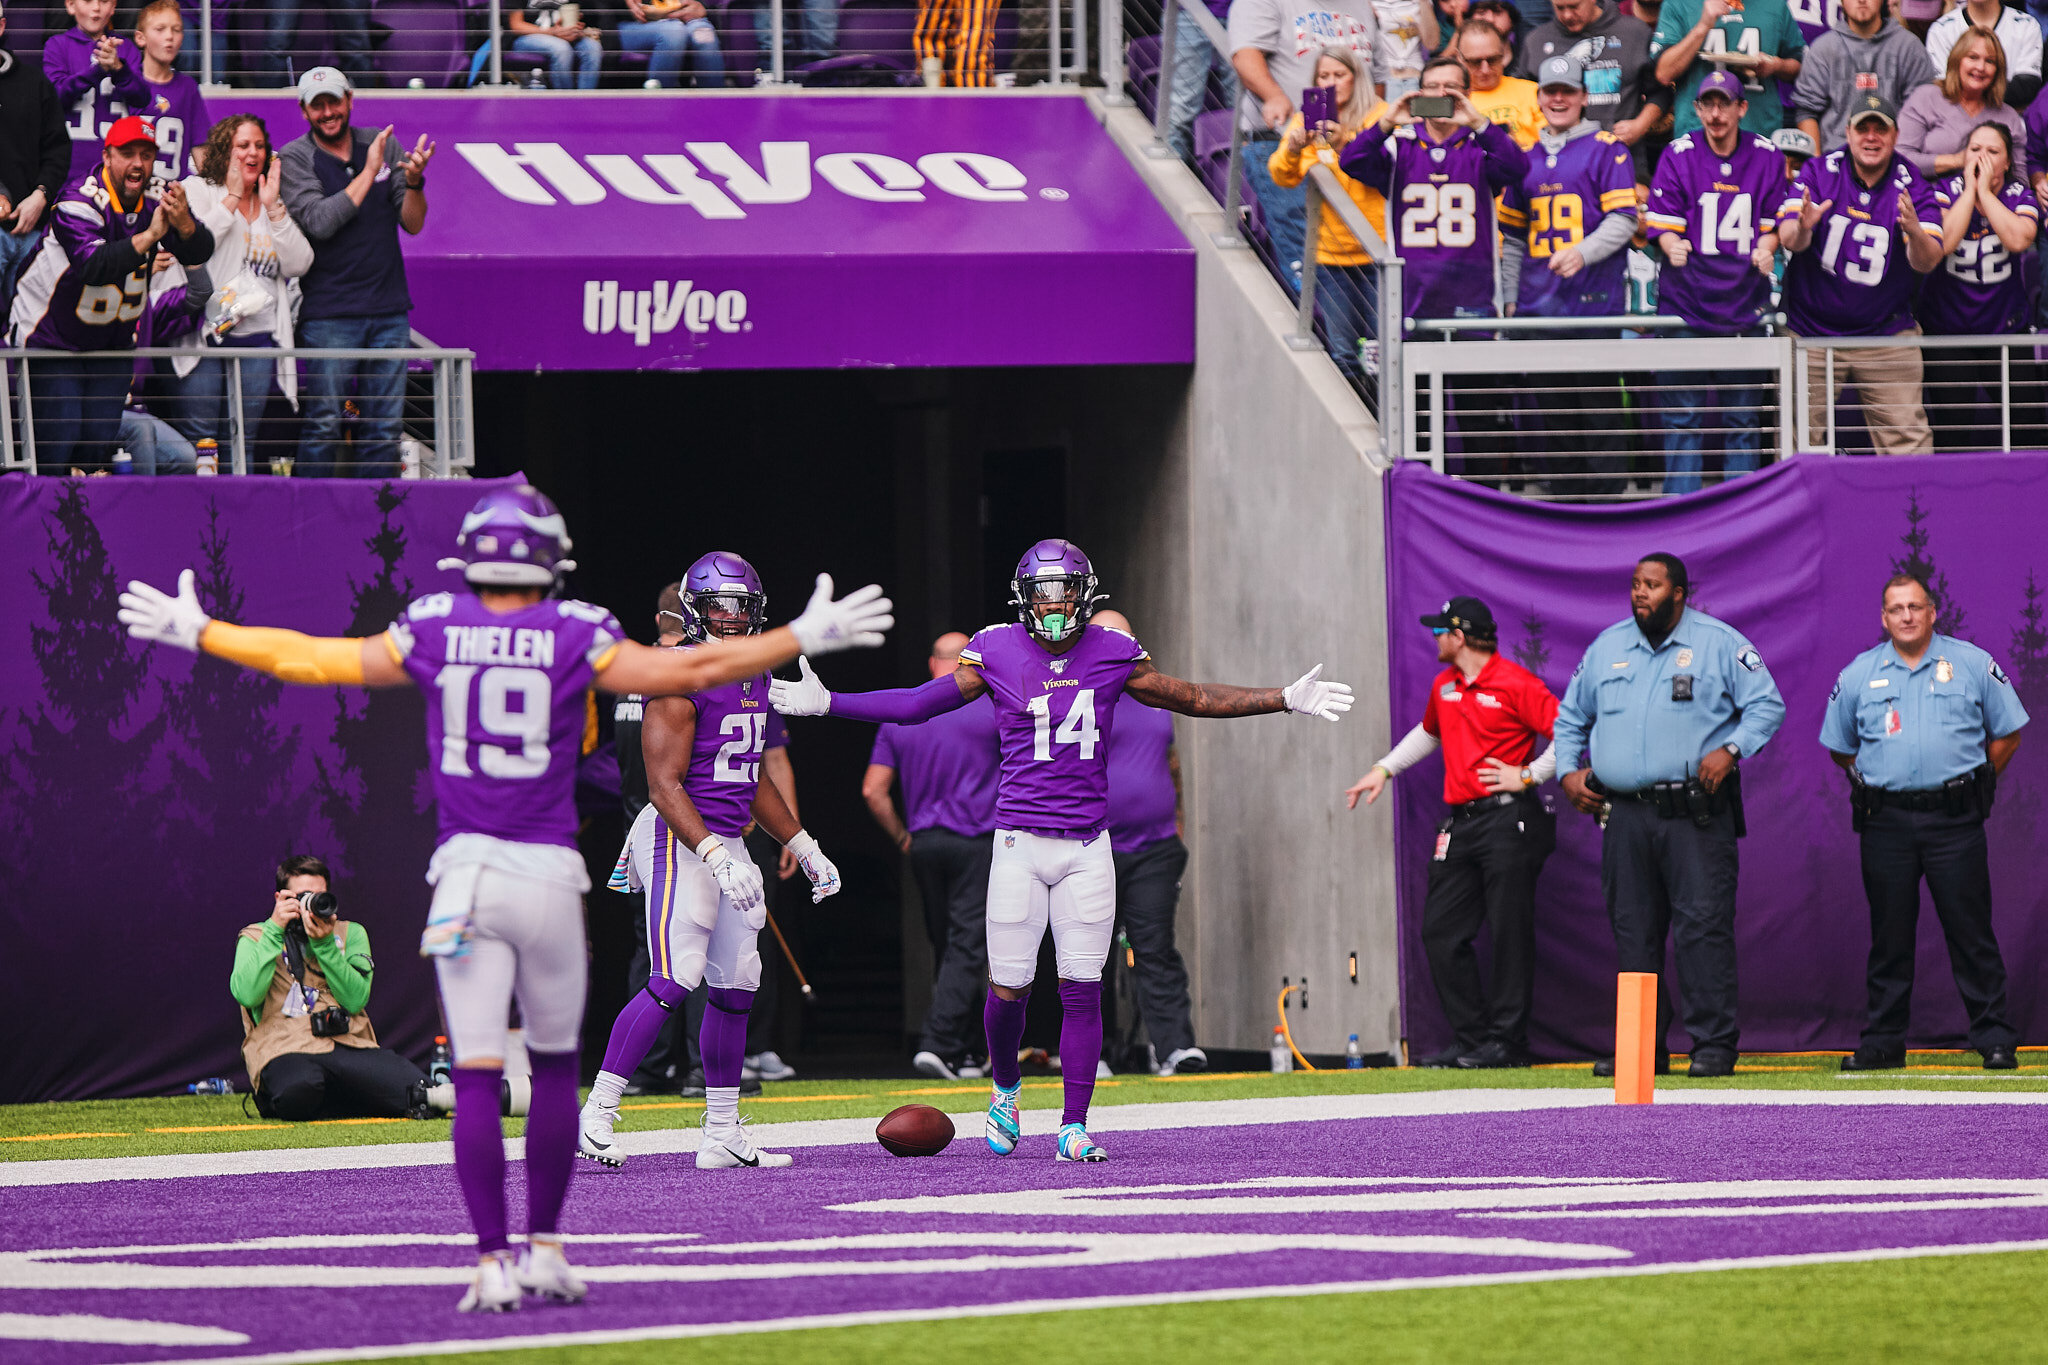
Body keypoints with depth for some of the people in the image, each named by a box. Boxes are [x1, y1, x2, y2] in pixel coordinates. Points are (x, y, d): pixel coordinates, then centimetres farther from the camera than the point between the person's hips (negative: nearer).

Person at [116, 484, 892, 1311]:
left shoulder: (430, 633, 2)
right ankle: (546, 1249, 18)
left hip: (467, 871, 1)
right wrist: (804, 638, 7)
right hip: (548, 872, -1)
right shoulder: (575, 638, -4)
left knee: (475, 1074, -1)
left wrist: (198, 634, 23)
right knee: (555, 1064, 15)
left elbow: (308, 660, 10)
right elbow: (690, 672, -4)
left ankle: (492, 1262, -5)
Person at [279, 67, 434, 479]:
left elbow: (412, 223, 7)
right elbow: (320, 222, -16)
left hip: (389, 307, 4)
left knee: (384, 426, 4)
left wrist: (413, 181, -13)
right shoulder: (294, 158, -1)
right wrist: (368, 173, -15)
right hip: (328, 313, -4)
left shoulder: (382, 145, 9)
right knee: (325, 423, -7)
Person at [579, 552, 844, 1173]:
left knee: (735, 986, 7)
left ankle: (722, 1135, 14)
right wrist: (718, 860, -27)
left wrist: (805, 849, 25)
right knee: (675, 979, -17)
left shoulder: (755, 679, 14)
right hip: (681, 841, -9)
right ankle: (596, 1115, -13)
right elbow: (665, 785, -19)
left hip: (728, 844, 9)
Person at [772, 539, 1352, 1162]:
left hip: (1087, 846, 1)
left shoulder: (1111, 654, 3)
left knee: (1082, 990, -2)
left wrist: (1286, 700, 10)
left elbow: (1192, 698, 13)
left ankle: (1074, 1127, 5)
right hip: (1020, 843, -1)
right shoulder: (997, 653, -1)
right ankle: (1005, 1088, 29)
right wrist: (825, 703, -1)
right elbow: (919, 702, 4)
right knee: (1009, 988, -1)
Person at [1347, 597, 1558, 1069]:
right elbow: (1428, 732, 36)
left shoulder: (1515, 684, -9)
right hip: (1459, 825, 8)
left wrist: (1529, 776, -13)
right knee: (1441, 932, 3)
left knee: (1509, 932, -5)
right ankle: (1469, 1038, 8)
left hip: (1508, 820, -8)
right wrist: (1384, 769, 28)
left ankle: (1507, 1040, -1)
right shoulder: (1444, 686, 16)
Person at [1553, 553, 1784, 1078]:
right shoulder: (1607, 647, 15)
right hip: (1625, 813, 4)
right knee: (1632, 931, 5)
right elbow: (1571, 716, 26)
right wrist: (1568, 771, 11)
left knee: (1704, 925, -10)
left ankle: (1714, 1044, -8)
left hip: (1697, 813, -4)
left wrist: (1731, 748, -13)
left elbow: (1767, 705, 1)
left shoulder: (1719, 643, 2)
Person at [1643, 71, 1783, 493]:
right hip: (1686, 299, -2)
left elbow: (1774, 223, 9)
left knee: (1743, 415, 6)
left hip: (1744, 299, 2)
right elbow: (1662, 223, -3)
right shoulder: (1679, 155, -1)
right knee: (1683, 413, -2)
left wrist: (1766, 249, -13)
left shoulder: (1767, 157, 4)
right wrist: (1672, 245, -25)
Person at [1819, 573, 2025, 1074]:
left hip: (1953, 820, -2)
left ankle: (1995, 1040, -1)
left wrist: (1972, 785, 5)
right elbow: (1840, 746, 19)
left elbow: (2007, 733, 10)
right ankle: (1883, 1042, 10)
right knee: (1889, 935, 4)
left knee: (1971, 933, -4)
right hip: (1885, 821, 2)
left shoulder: (1973, 665, 4)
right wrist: (1874, 782, 11)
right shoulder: (1858, 675, 9)